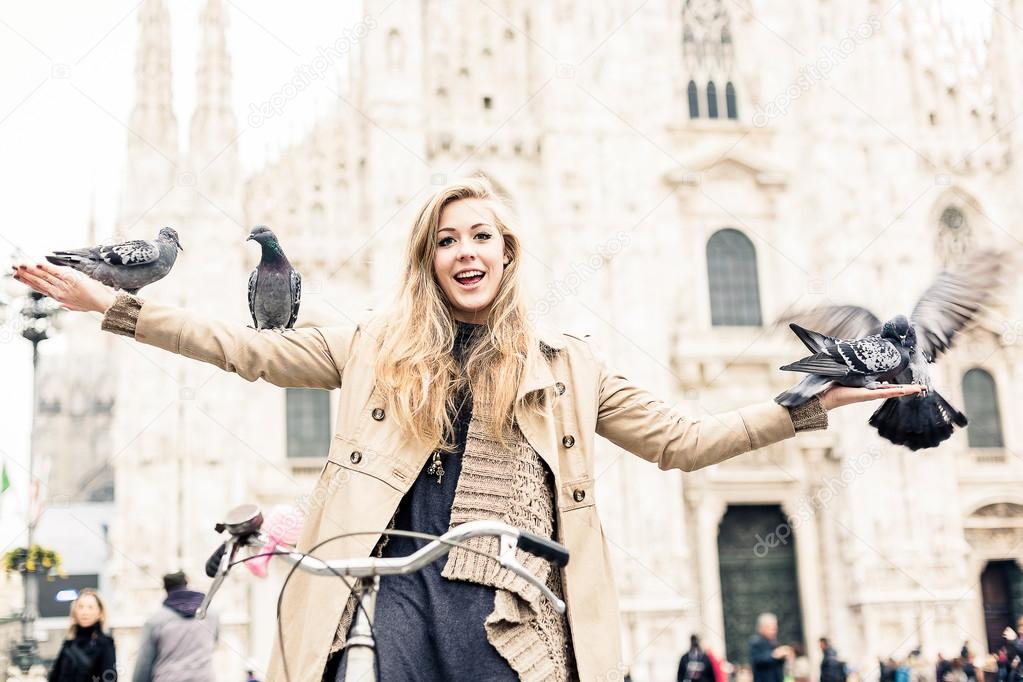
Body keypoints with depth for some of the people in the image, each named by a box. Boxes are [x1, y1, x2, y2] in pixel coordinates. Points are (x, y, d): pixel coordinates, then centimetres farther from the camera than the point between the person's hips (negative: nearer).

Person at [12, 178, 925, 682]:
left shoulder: (568, 366, 10)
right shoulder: (379, 347, 12)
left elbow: (681, 441, 11)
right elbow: (249, 349, 12)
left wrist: (811, 406, 5)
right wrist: (111, 304, 8)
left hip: (508, 608, 0)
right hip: (396, 591, 1)